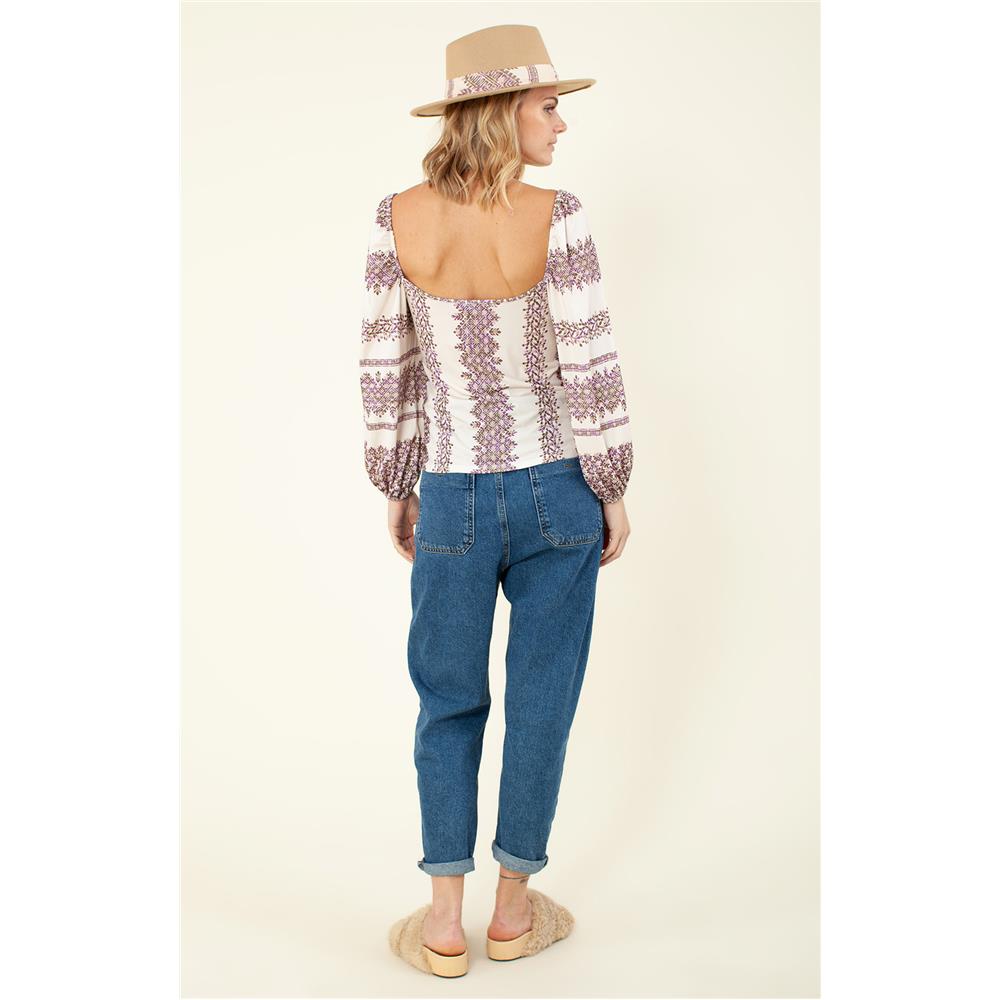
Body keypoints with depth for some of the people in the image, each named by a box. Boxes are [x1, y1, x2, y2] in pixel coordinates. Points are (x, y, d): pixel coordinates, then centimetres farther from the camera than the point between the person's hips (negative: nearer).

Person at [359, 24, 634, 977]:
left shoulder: (398, 216, -7)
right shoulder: (554, 216, -14)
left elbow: (386, 366, -2)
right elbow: (590, 368, -13)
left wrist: (395, 487, 9)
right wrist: (614, 490, 0)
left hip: (454, 497, 1)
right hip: (555, 488, -1)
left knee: (449, 703, 16)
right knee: (541, 700, 14)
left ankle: (444, 924, 20)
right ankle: (515, 908, 27)